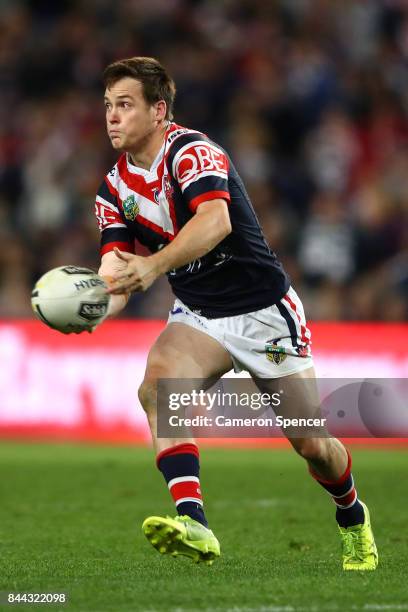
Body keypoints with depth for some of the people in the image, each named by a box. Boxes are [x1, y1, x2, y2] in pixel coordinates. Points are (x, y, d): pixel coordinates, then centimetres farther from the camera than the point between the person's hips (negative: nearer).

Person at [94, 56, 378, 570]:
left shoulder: (191, 152, -20)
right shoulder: (115, 189, 2)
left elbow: (216, 219, -40)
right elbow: (116, 276, -6)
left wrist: (154, 266, -55)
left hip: (265, 310, -5)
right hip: (198, 315, 5)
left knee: (312, 445, 2)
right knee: (156, 383, -29)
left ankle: (352, 518, 36)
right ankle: (193, 525, -39)